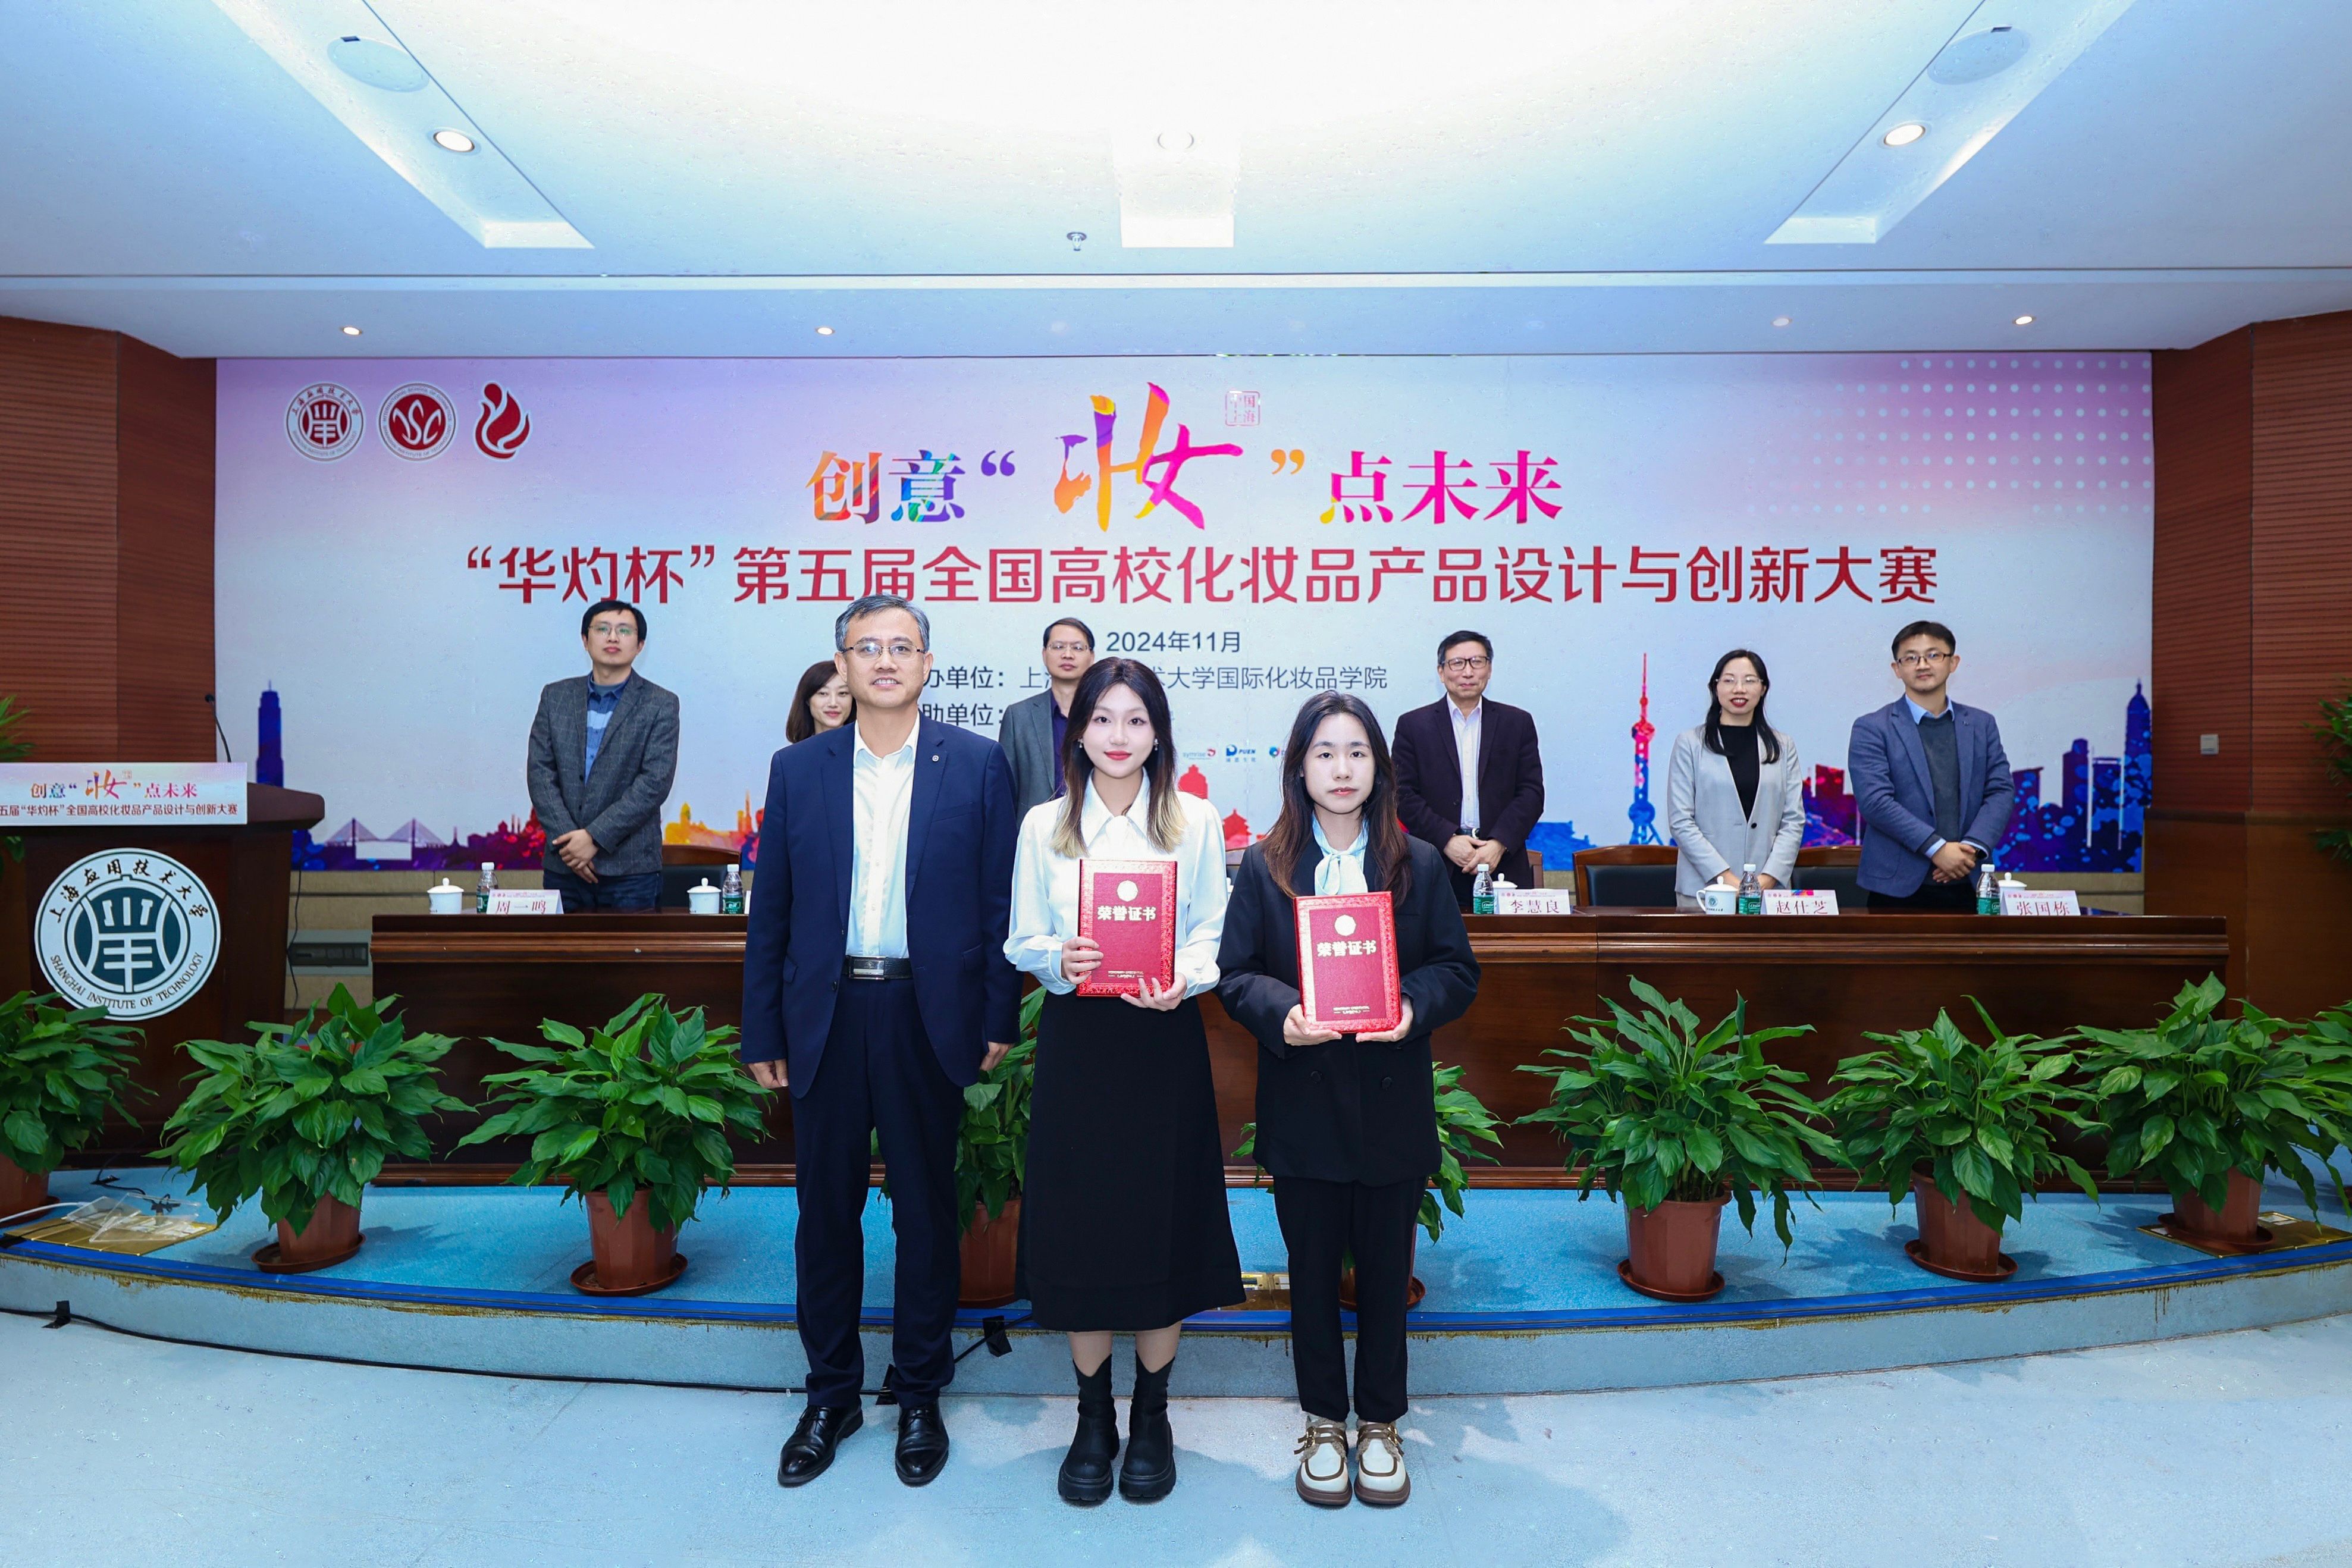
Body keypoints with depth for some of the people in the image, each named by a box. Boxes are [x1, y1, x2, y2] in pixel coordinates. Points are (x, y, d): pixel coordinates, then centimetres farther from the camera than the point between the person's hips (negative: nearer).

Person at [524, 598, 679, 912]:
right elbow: (539, 771, 3)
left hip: (630, 868, -3)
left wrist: (595, 837, -14)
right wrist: (567, 839, -9)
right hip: (564, 866, 3)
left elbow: (656, 782, -10)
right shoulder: (556, 697, 9)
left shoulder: (661, 705, -1)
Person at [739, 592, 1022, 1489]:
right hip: (826, 1018, 2)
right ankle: (831, 1396, 32)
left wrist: (999, 1020, -4)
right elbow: (772, 909, 6)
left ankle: (920, 1397, 29)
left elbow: (1000, 899, -1)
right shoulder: (798, 769, 5)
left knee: (926, 1212, 11)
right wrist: (761, 1031, 4)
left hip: (928, 1017, -2)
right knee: (826, 1212, 12)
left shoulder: (977, 764, -1)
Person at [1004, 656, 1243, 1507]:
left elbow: (1214, 930, 2)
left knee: (1163, 1223, 5)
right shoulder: (1044, 826, 6)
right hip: (1076, 1041, 1)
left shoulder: (1195, 821, 4)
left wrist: (1184, 981, -18)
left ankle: (1151, 1419, 25)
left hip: (1165, 1039, 0)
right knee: (1079, 1225, 5)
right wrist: (1061, 959, -16)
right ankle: (1093, 1420, 24)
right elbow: (1023, 940, 5)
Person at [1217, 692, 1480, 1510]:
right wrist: (1281, 1013, -21)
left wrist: (1414, 1007, -18)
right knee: (1313, 1271, 13)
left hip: (1392, 1103, 1)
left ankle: (1380, 1425, 33)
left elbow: (1458, 969, 2)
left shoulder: (1419, 865, 2)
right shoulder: (1264, 866, -1)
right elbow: (1234, 974, -2)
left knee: (1386, 1270, 13)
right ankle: (1323, 1424, 33)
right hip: (1303, 1104, 0)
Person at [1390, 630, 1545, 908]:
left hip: (1503, 867, 1)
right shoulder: (1413, 724, 7)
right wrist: (1447, 839, -11)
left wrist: (1499, 843, -9)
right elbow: (1404, 795, 1)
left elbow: (1532, 792, 5)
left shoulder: (1518, 722, 11)